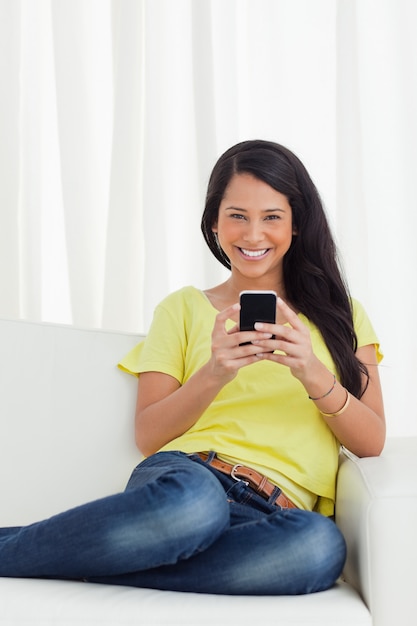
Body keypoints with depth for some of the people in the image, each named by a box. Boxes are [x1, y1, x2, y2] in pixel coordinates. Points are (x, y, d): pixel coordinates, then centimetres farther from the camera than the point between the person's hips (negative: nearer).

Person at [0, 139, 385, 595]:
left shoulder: (339, 314, 18)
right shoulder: (182, 309, 15)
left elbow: (371, 442, 7)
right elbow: (148, 435, 6)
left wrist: (314, 375, -11)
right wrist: (214, 374, -11)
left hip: (274, 521, 2)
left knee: (322, 544, -37)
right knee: (192, 501, -40)